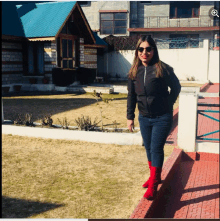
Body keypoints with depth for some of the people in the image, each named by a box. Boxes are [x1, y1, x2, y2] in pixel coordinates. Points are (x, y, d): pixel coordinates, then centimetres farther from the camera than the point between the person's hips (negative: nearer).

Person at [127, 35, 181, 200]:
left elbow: (176, 87, 0)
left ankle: (153, 185, 6)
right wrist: (130, 116, 7)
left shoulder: (163, 69, -13)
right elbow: (131, 95, 9)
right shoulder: (134, 71, 2)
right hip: (144, 118, 5)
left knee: (156, 149, -4)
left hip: (162, 118, -5)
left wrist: (167, 105, -2)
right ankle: (155, 176, 35)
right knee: (149, 148, 15)